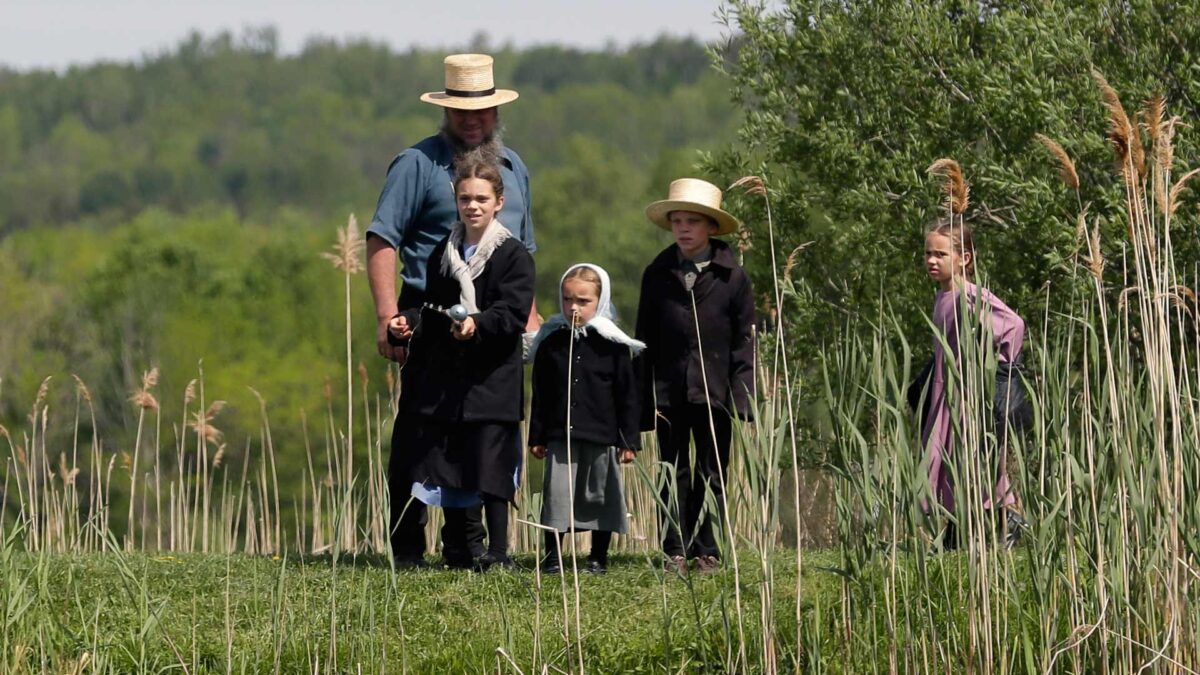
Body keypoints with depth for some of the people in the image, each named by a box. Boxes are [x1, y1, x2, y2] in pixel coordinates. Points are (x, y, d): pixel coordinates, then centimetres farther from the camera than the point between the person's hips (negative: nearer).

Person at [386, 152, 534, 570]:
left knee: (490, 468, -7)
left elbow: (514, 312, -14)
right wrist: (407, 321, -4)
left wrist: (478, 324, -31)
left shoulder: (513, 255, -5)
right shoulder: (444, 252, 13)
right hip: (444, 375, 5)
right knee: (446, 464, 8)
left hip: (492, 378, -5)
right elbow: (429, 305, 17)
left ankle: (497, 550, -1)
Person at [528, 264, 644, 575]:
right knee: (556, 493, -3)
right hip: (560, 437, 1)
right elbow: (540, 395, 7)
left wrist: (629, 440, -3)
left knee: (600, 496, 8)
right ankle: (552, 557, 4)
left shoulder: (613, 345, -3)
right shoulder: (551, 342, 3)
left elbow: (627, 395, 0)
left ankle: (599, 558, 20)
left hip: (602, 436, -1)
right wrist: (537, 437, 6)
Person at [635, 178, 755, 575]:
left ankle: (706, 551, 10)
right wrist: (645, 397, 2)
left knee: (711, 475, 4)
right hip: (668, 390, 2)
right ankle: (675, 552, 7)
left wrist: (741, 395, -6)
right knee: (673, 474, 3)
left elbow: (744, 341, 2)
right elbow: (645, 340, 8)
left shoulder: (731, 276, 1)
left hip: (714, 392, -2)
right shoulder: (657, 275, 7)